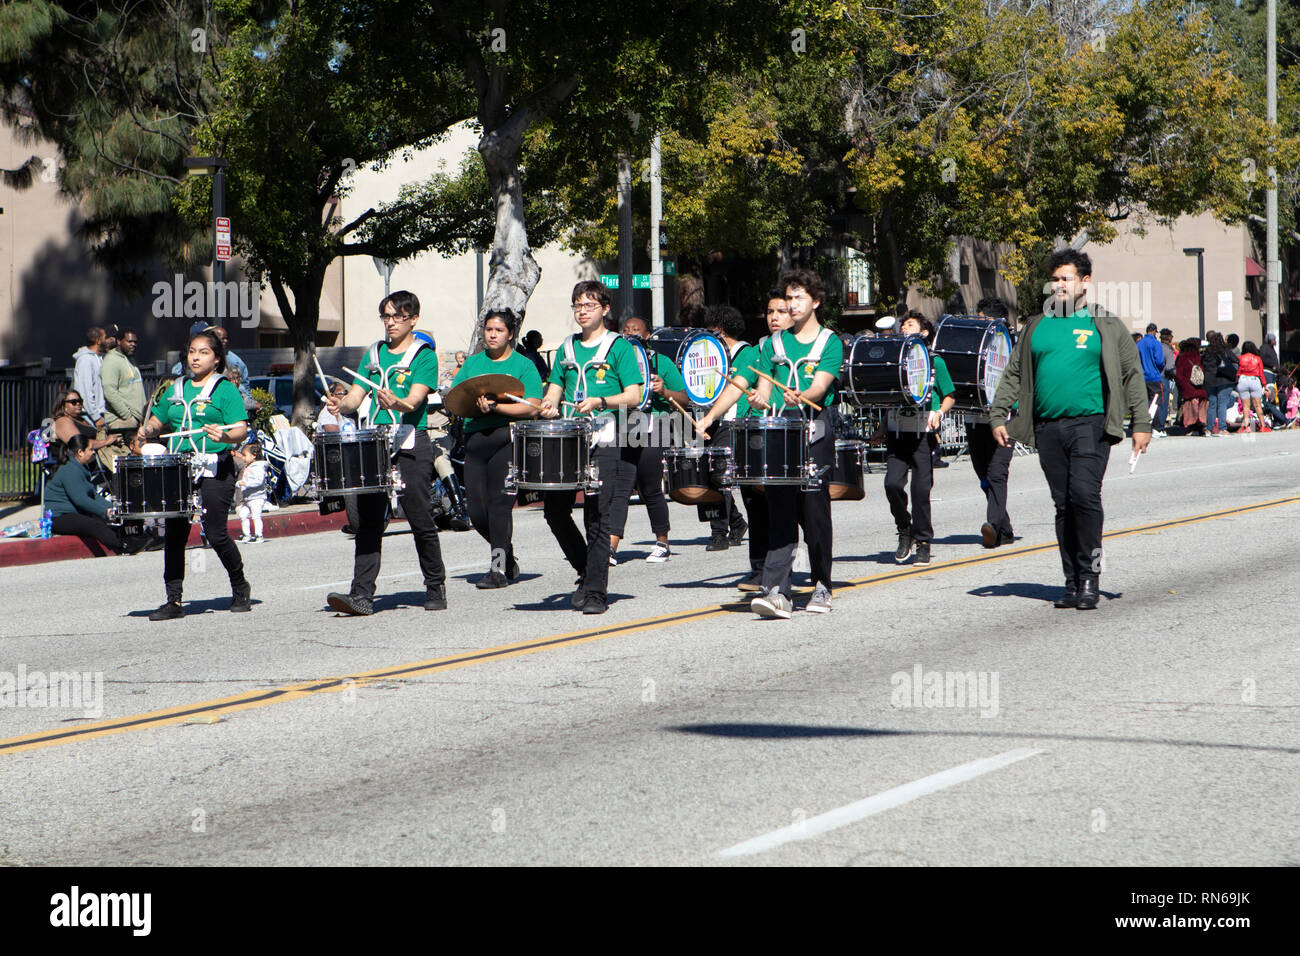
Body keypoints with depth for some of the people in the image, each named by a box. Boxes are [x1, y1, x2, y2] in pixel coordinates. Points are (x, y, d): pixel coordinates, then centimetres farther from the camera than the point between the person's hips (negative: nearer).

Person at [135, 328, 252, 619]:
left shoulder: (225, 390, 1)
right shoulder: (176, 390, 18)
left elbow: (241, 430, -8)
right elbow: (158, 421, 28)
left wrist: (225, 436, -29)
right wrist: (147, 431, 6)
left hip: (214, 469, -5)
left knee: (216, 533, -9)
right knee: (174, 534, -1)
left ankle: (240, 587, 15)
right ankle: (173, 601, 3)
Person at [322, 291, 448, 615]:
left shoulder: (423, 355, 1)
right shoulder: (374, 354, 18)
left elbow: (416, 398, -13)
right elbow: (357, 394, 12)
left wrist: (396, 403, -35)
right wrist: (341, 405, -11)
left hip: (410, 445, -4)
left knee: (420, 519, 0)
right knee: (368, 521, -3)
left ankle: (436, 588, 15)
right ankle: (362, 595, -7)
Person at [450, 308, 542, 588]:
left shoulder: (523, 366, 3)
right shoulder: (472, 363, 17)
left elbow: (532, 407, -8)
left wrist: (495, 407, -17)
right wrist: (474, 406, -11)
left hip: (508, 439, -5)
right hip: (474, 439, 5)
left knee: (499, 503, -12)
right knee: (477, 512, 3)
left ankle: (499, 567, -7)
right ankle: (508, 556, 25)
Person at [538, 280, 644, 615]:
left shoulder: (619, 347, 1)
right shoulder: (567, 349, 17)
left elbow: (633, 396, -5)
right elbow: (555, 388, 21)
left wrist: (600, 402, -20)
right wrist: (550, 406, -2)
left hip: (605, 443, -6)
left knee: (597, 517, -9)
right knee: (555, 509, 1)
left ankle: (596, 593, -5)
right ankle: (587, 571, 20)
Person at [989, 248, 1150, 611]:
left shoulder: (1105, 326, 5)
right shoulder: (1037, 326, 15)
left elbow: (1132, 374, 7)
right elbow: (1013, 374, 19)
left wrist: (1141, 424, 1)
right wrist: (998, 416, 9)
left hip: (1090, 424, -4)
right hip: (1048, 428, 4)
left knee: (1085, 493, -18)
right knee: (1063, 505, 5)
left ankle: (1090, 576, -8)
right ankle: (1073, 582, 11)